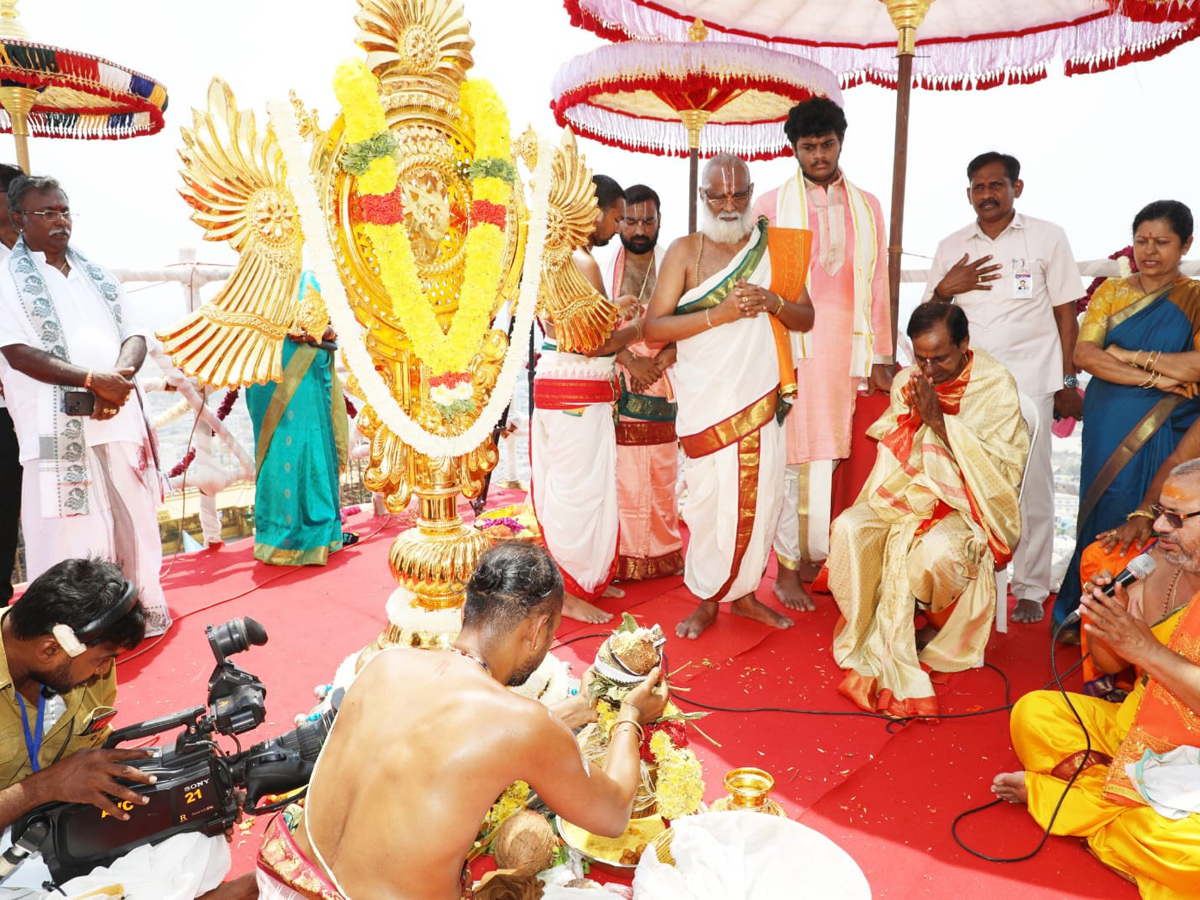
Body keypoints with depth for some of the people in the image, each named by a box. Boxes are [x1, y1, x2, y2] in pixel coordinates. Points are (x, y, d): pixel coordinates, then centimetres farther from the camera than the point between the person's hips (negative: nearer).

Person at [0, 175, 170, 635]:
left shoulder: (98, 276, 17)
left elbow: (134, 336, 11)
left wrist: (118, 377, -10)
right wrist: (93, 379, -19)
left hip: (119, 417, 5)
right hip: (59, 426, -4)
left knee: (134, 518, 9)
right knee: (69, 532, -3)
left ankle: (143, 611, 22)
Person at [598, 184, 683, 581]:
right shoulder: (601, 266, 6)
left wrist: (659, 361, -14)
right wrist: (630, 361, -14)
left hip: (663, 385, 1)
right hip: (615, 384, -1)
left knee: (664, 473, 4)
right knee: (618, 474, -2)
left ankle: (665, 552, 17)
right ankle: (622, 558, 8)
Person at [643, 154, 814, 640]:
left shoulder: (776, 246, 10)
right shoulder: (685, 251, 0)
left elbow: (806, 318, 10)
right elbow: (654, 327, -8)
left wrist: (774, 303, -11)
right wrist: (719, 313, -18)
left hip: (763, 393, 4)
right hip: (706, 397, -3)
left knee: (762, 493, 5)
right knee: (711, 495, -3)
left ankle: (744, 592, 24)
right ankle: (706, 599, 15)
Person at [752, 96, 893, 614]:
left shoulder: (866, 207, 15)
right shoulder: (772, 205, 6)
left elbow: (877, 285, 13)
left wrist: (880, 357, 7)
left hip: (847, 352, 3)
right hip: (792, 349, -3)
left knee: (833, 459, 2)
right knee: (794, 459, -2)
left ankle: (816, 557, 16)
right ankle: (788, 569, 7)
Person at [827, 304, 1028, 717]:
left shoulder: (996, 385, -10)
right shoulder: (907, 381, 2)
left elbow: (1001, 471, -15)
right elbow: (891, 456, 4)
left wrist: (940, 422, -23)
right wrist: (914, 417, -17)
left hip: (968, 504, -4)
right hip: (910, 493, 4)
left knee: (937, 552, -36)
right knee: (849, 529, -25)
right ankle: (870, 641, -11)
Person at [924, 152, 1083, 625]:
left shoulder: (1047, 237, 7)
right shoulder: (951, 247, 13)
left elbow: (1066, 313, 5)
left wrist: (1068, 381, 0)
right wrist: (945, 288, -5)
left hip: (1028, 382, -2)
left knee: (1031, 486, -2)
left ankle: (1031, 589, 9)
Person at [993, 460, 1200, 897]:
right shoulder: (1161, 575, -1)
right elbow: (1112, 663, 6)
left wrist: (1146, 649, -26)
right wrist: (1102, 619, -13)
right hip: (1134, 730, 6)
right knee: (1033, 712, -3)